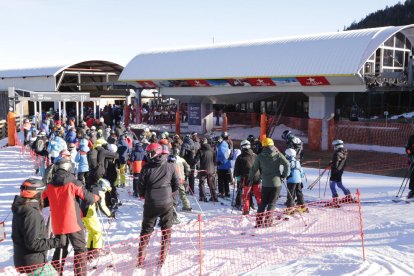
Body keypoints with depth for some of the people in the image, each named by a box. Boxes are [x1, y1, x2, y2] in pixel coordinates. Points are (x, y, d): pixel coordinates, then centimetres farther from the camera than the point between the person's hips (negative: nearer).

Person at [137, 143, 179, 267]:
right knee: (166, 230, 13)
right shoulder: (170, 166, -3)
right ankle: (163, 257, 14)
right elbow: (176, 184, 3)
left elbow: (141, 185, -4)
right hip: (167, 203, 1)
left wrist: (142, 195, 16)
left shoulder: (147, 168, -9)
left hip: (151, 203, 0)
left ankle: (141, 258, 12)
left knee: (146, 230, 12)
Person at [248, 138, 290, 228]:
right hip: (276, 183, -2)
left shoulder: (260, 157, 1)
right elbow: (287, 164, -12)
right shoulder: (278, 155, -3)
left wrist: (250, 178, 19)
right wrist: (284, 175, 0)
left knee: (263, 202, 15)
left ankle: (259, 221, 11)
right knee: (272, 203, 5)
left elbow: (254, 168, 5)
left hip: (265, 184, 2)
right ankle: (267, 220, -4)